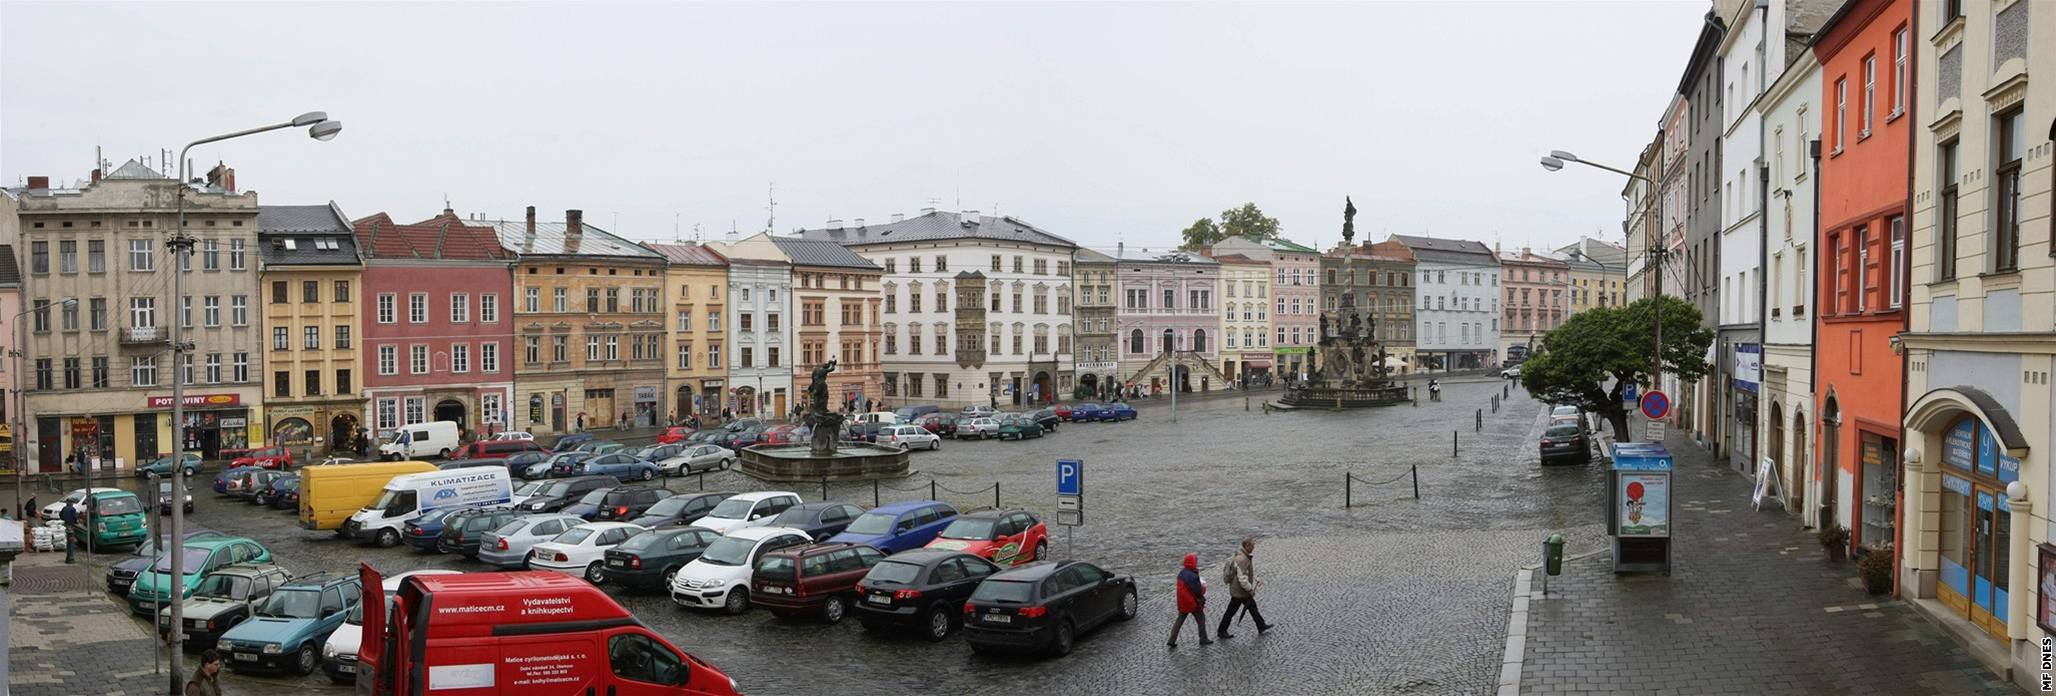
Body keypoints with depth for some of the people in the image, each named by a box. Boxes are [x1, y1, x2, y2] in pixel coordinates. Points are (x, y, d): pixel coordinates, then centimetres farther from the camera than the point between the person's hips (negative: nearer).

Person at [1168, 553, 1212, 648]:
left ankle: (1172, 640, 12)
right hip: (1192, 602, -7)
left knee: (1180, 620, 14)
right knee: (1201, 619, 13)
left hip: (1182, 602, 7)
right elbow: (1198, 591, -21)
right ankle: (1203, 639, 23)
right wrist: (1203, 587, 0)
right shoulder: (1193, 576, -25)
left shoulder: (1181, 573, 2)